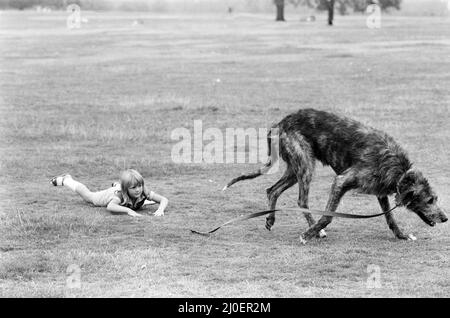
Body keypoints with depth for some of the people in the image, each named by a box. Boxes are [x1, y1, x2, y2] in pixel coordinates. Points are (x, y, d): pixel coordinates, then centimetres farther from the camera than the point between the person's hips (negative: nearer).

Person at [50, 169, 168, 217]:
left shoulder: (143, 192, -41)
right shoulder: (120, 194, -50)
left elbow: (164, 200, -40)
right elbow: (110, 207, -67)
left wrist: (160, 209, -61)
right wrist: (128, 210, -77)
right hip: (109, 195, -4)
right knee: (87, 195, 25)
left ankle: (116, 186, 64)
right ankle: (66, 180, 53)